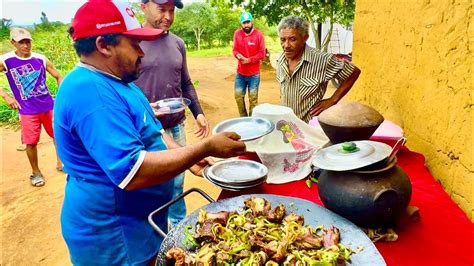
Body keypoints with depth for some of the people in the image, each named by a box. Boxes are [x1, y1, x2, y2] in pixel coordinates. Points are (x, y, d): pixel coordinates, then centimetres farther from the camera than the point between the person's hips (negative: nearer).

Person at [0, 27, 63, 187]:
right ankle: (36, 172, 22)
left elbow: (58, 77, 8)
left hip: (49, 105, 2)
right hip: (27, 110, -2)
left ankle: (60, 163, 30)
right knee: (31, 142, 3)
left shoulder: (41, 59, -1)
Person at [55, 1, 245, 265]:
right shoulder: (90, 91, -27)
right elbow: (132, 172, -33)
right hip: (113, 236, -9)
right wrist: (206, 148, -26)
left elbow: (150, 131, 14)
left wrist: (189, 157, -1)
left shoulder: (116, 81, 7)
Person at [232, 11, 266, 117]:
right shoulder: (237, 33, 0)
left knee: (253, 97, 4)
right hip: (240, 73, 3)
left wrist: (249, 60, -18)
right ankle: (243, 117, 26)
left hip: (254, 73, -3)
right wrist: (238, 55, -19)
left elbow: (262, 54, -9)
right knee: (238, 95, 8)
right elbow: (234, 49, 4)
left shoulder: (259, 34, -9)